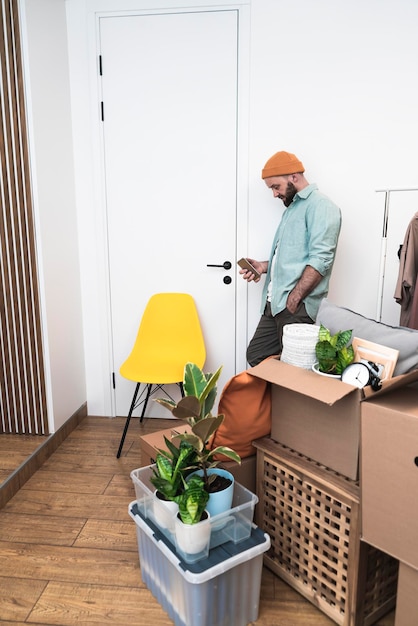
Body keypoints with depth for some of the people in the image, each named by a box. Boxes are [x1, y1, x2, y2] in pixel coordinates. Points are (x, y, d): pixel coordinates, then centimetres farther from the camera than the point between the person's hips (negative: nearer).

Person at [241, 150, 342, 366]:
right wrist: (263, 266, 12)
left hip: (297, 307, -9)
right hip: (275, 304, 9)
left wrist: (293, 300, -20)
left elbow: (320, 260, -17)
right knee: (255, 356, 10)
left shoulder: (320, 206, -6)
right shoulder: (292, 207, 23)